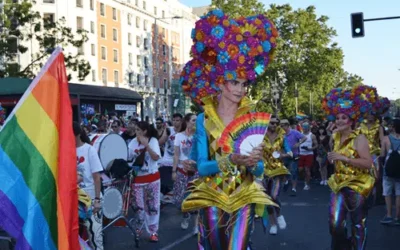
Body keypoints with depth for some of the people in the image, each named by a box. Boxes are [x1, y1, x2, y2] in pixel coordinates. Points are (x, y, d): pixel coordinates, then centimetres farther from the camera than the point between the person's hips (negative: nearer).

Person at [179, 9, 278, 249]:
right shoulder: (204, 119, -4)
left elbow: (259, 170, -2)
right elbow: (201, 166, -11)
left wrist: (255, 162, -24)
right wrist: (229, 160, -28)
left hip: (243, 198, 0)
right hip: (212, 198, 0)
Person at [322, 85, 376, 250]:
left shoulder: (359, 138, -12)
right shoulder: (336, 137, 9)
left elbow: (368, 163, -24)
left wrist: (343, 158, -27)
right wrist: (332, 158, 10)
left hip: (357, 186, -6)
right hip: (339, 184, 6)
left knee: (358, 225, 4)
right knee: (335, 224, 0)